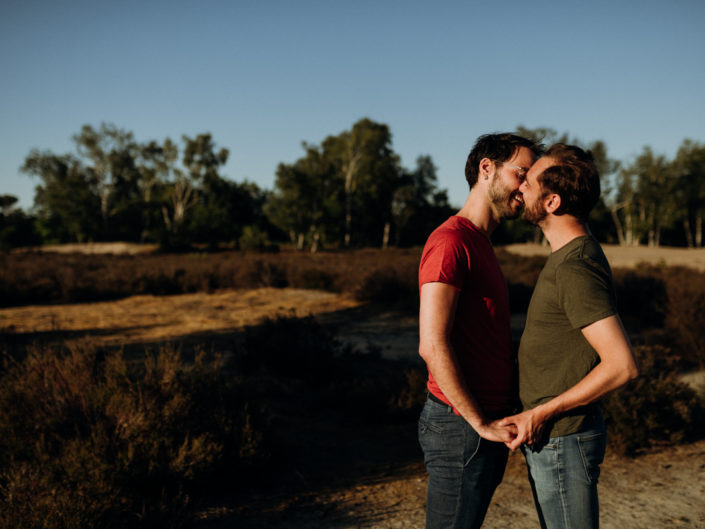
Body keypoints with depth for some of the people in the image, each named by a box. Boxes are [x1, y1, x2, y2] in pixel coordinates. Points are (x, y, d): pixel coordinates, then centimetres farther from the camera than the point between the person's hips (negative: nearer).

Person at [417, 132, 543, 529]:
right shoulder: (451, 240, -16)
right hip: (462, 426, -10)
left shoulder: (480, 244, 17)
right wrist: (480, 424, -18)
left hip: (488, 423, 10)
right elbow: (433, 345, -23)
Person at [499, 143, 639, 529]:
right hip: (550, 437, 10)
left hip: (562, 440, -10)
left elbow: (622, 365, -27)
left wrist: (541, 414, -22)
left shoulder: (575, 267, -23)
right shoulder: (569, 256, 8)